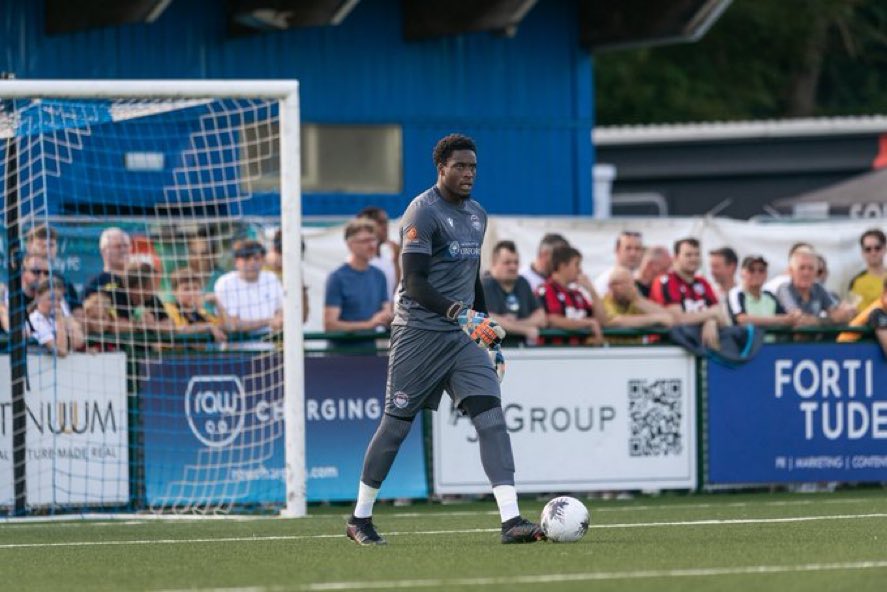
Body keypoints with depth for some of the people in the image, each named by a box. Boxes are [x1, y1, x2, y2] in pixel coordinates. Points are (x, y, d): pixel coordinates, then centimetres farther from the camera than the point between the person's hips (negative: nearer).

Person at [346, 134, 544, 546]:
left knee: (491, 416, -10)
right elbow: (415, 283, -18)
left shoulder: (477, 215, 15)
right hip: (419, 332, -7)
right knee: (397, 424, 1)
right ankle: (360, 519, 16)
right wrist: (461, 314, -28)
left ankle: (511, 520, -18)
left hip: (464, 334, 7)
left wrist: (489, 334, 23)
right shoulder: (423, 212, -11)